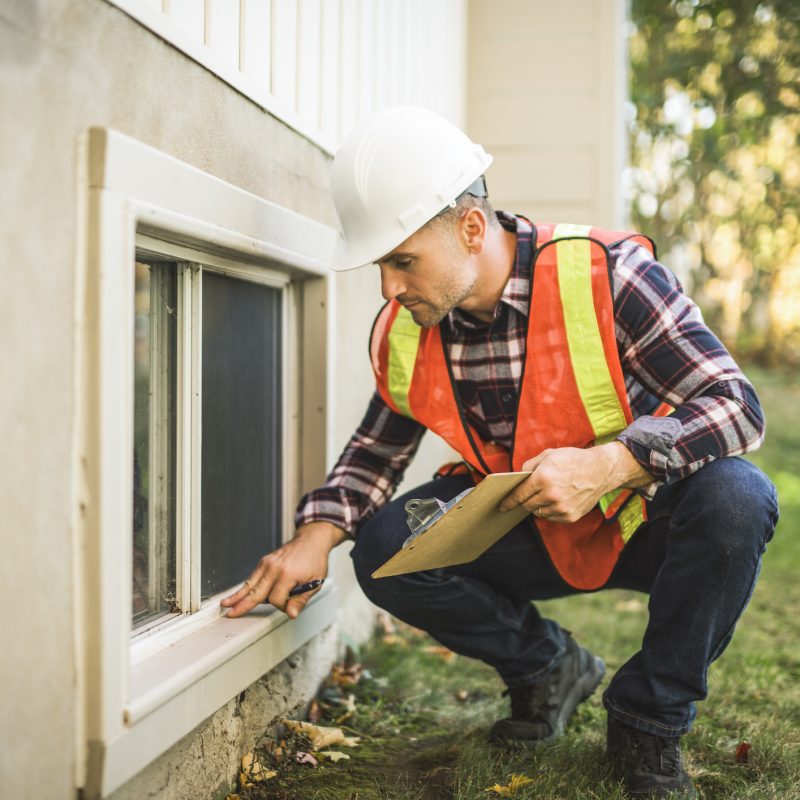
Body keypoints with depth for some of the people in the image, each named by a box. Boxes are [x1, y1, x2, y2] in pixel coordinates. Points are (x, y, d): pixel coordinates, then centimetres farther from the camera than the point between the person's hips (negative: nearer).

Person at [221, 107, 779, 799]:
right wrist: (317, 535, -14)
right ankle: (548, 668, 7)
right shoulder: (404, 333, -8)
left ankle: (649, 717, -11)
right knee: (385, 547, -21)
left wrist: (608, 463, -40)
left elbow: (739, 406, -25)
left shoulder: (606, 274, -23)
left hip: (645, 523, -3)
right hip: (525, 533, 4)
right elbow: (376, 451, 6)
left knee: (735, 497, -35)